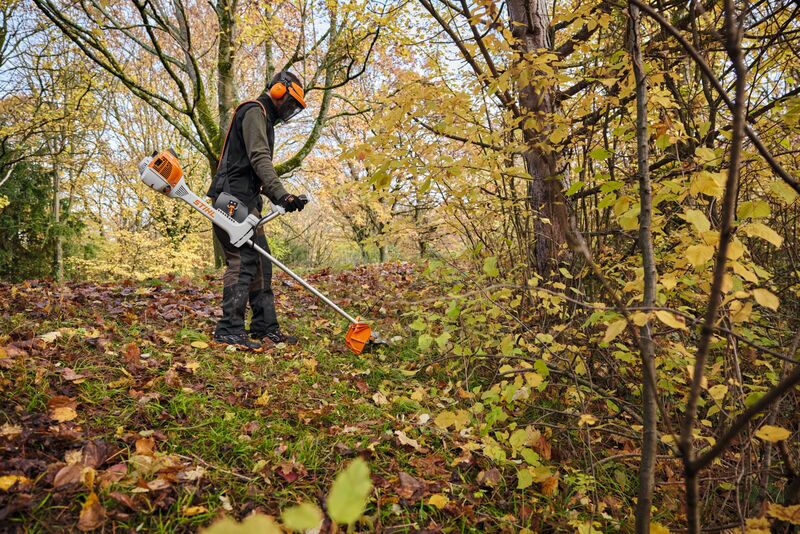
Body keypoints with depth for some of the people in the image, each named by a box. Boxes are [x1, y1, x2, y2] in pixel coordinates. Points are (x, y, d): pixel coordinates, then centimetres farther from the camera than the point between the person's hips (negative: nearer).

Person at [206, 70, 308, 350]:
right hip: (234, 198, -11)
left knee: (260, 261, 8)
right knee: (243, 259, -17)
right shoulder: (254, 111, -4)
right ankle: (229, 330, -18)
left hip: (245, 201, 11)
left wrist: (278, 197, 13)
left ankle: (265, 327, 10)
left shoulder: (263, 118, 28)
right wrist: (282, 194, -30)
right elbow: (259, 158, -20)